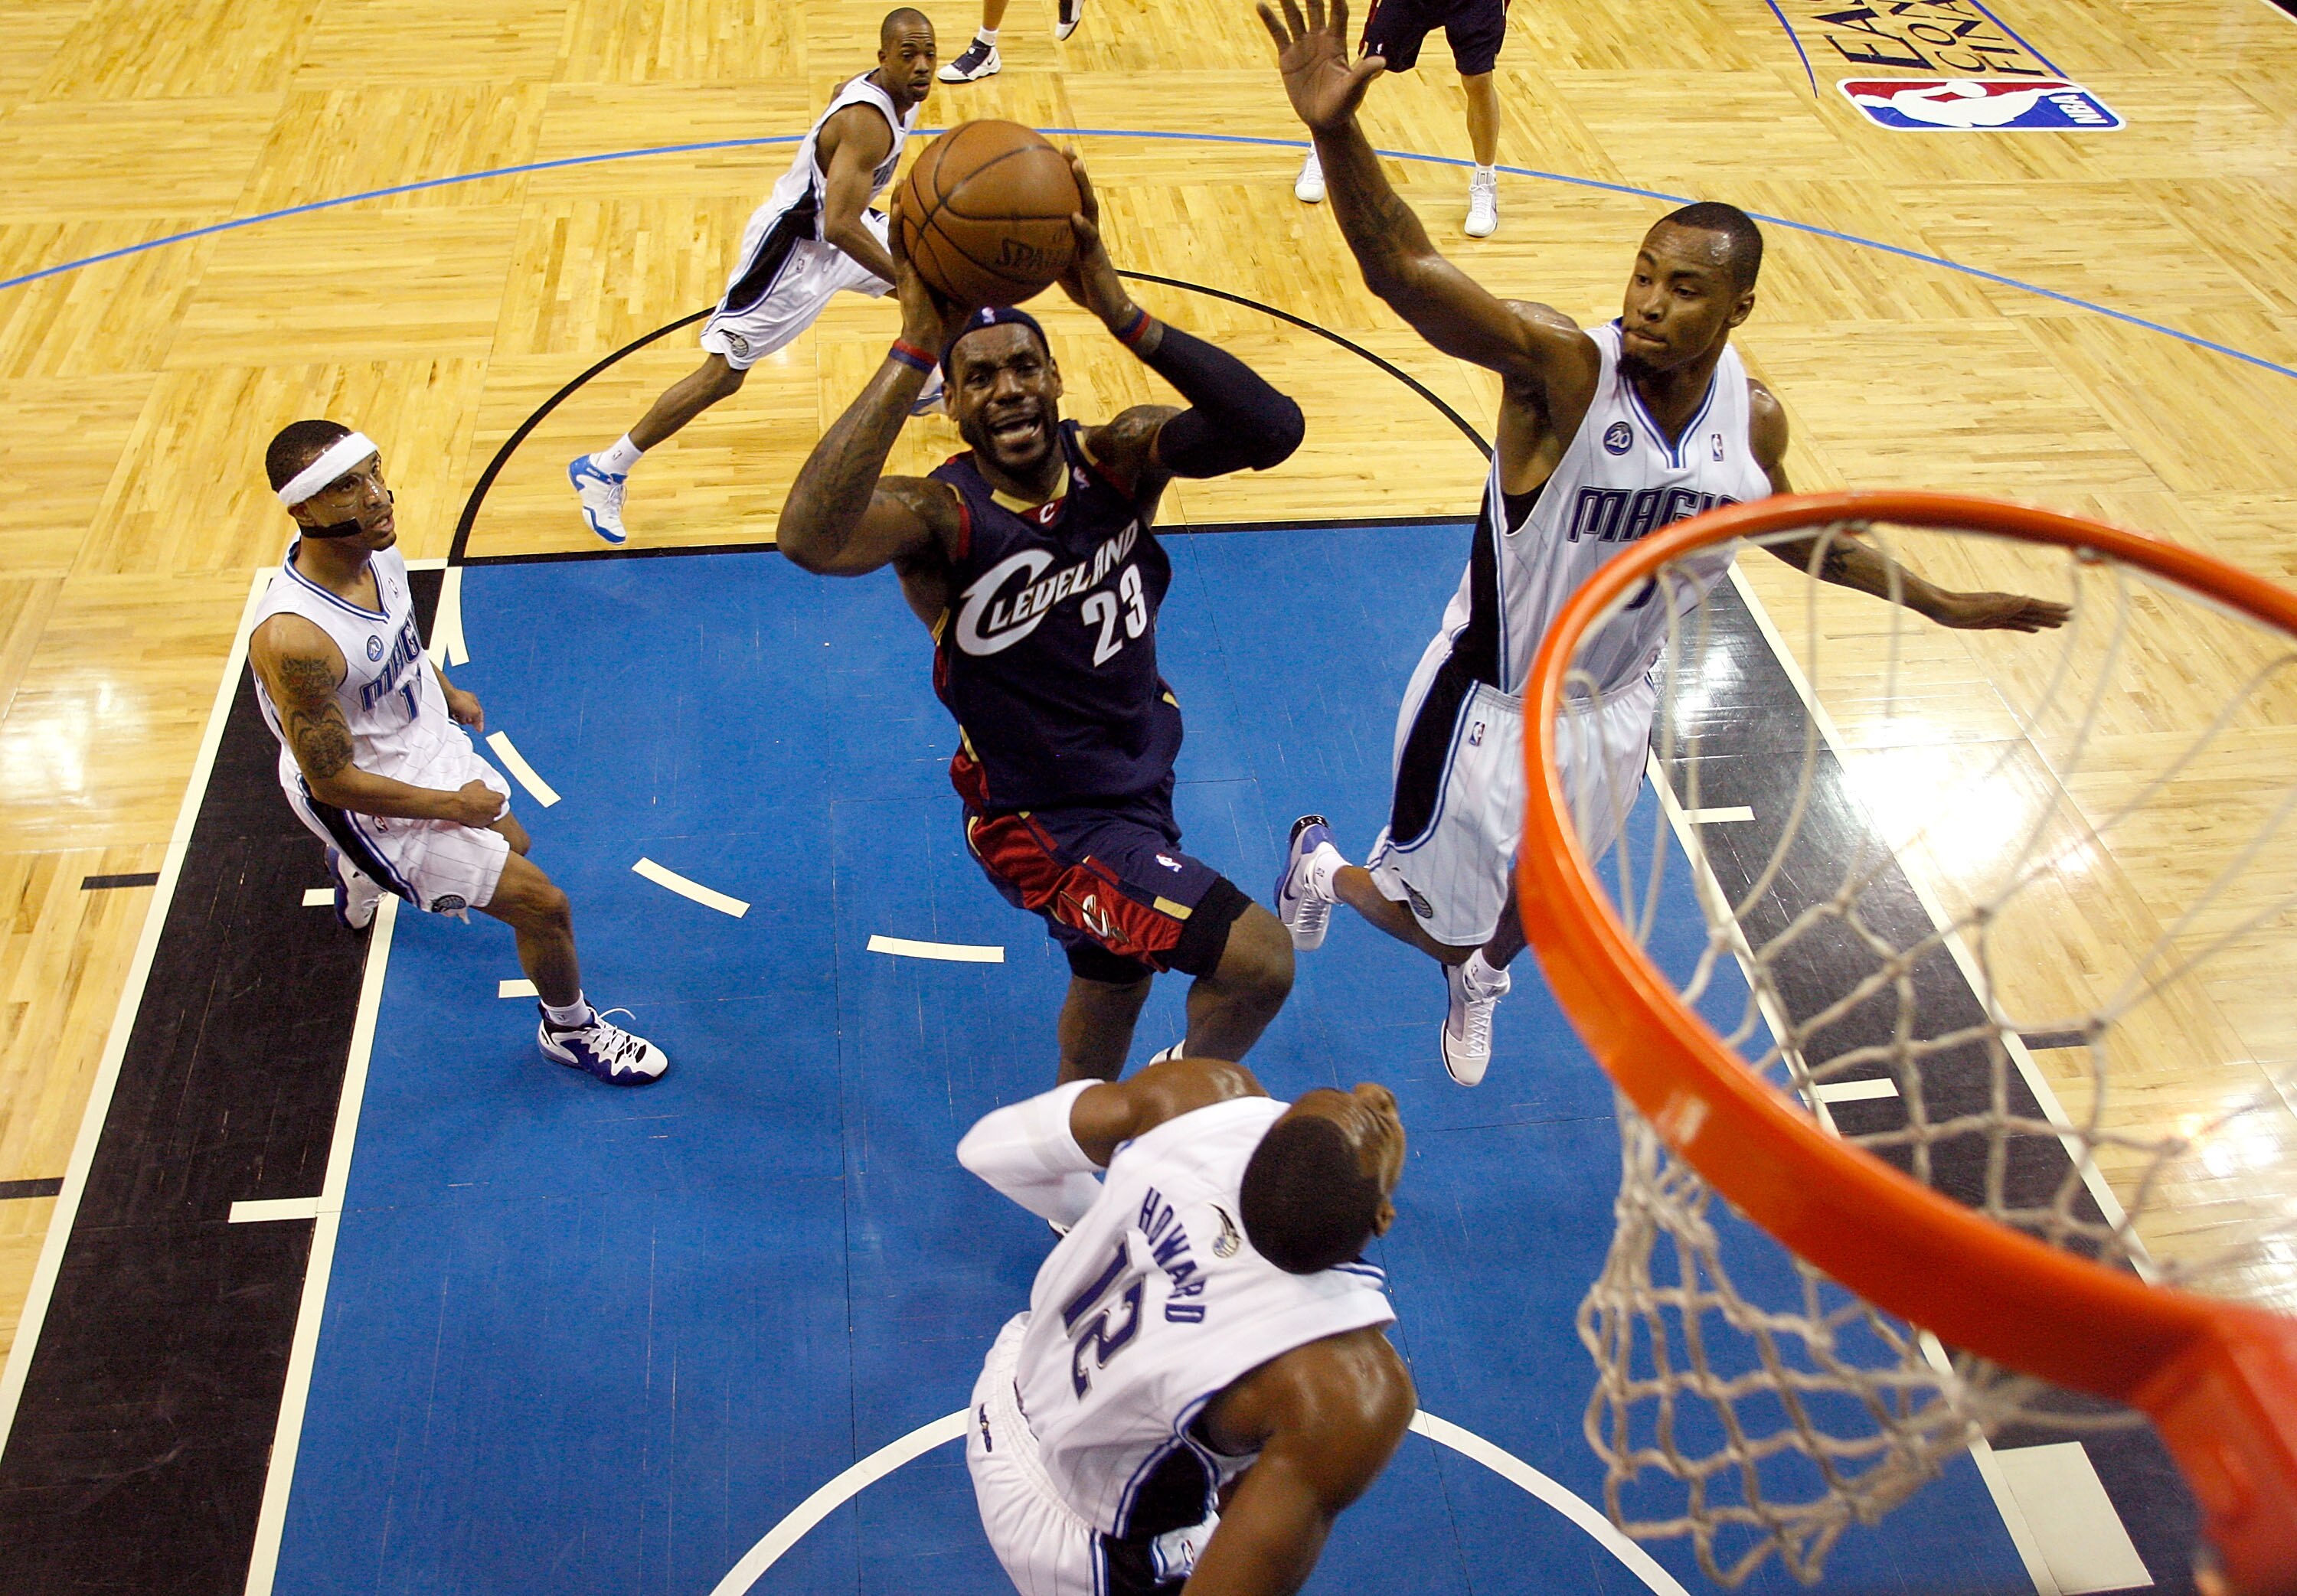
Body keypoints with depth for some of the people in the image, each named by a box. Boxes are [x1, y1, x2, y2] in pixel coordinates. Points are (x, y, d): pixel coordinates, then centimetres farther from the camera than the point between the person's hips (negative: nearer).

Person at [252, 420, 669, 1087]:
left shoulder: (373, 546, -15)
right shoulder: (293, 638, -39)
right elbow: (334, 783, -28)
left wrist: (446, 690, 22)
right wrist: (452, 804, -19)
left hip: (425, 735, 8)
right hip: (375, 801, -8)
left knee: (511, 844, 33)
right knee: (543, 905, -5)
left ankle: (360, 874, 60)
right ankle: (570, 1031, 26)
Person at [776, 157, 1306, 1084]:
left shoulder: (1119, 459, -14)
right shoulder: (942, 517, -26)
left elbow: (1272, 431, -31)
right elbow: (809, 538, -49)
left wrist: (1119, 312, -39)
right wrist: (915, 348, -50)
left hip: (1139, 777, 6)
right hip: (1045, 823, -6)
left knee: (1113, 981, 29)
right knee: (1258, 962, -15)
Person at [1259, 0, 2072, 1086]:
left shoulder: (1753, 421, -11)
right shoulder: (1561, 366, -29)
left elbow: (1795, 533, 11)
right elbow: (1404, 272, -45)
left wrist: (1943, 604, 13)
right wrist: (1336, 133, -62)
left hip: (1614, 705, 5)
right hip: (1494, 702, -5)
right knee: (1435, 922, 10)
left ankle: (1480, 978, 65)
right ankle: (1320, 864, 45)